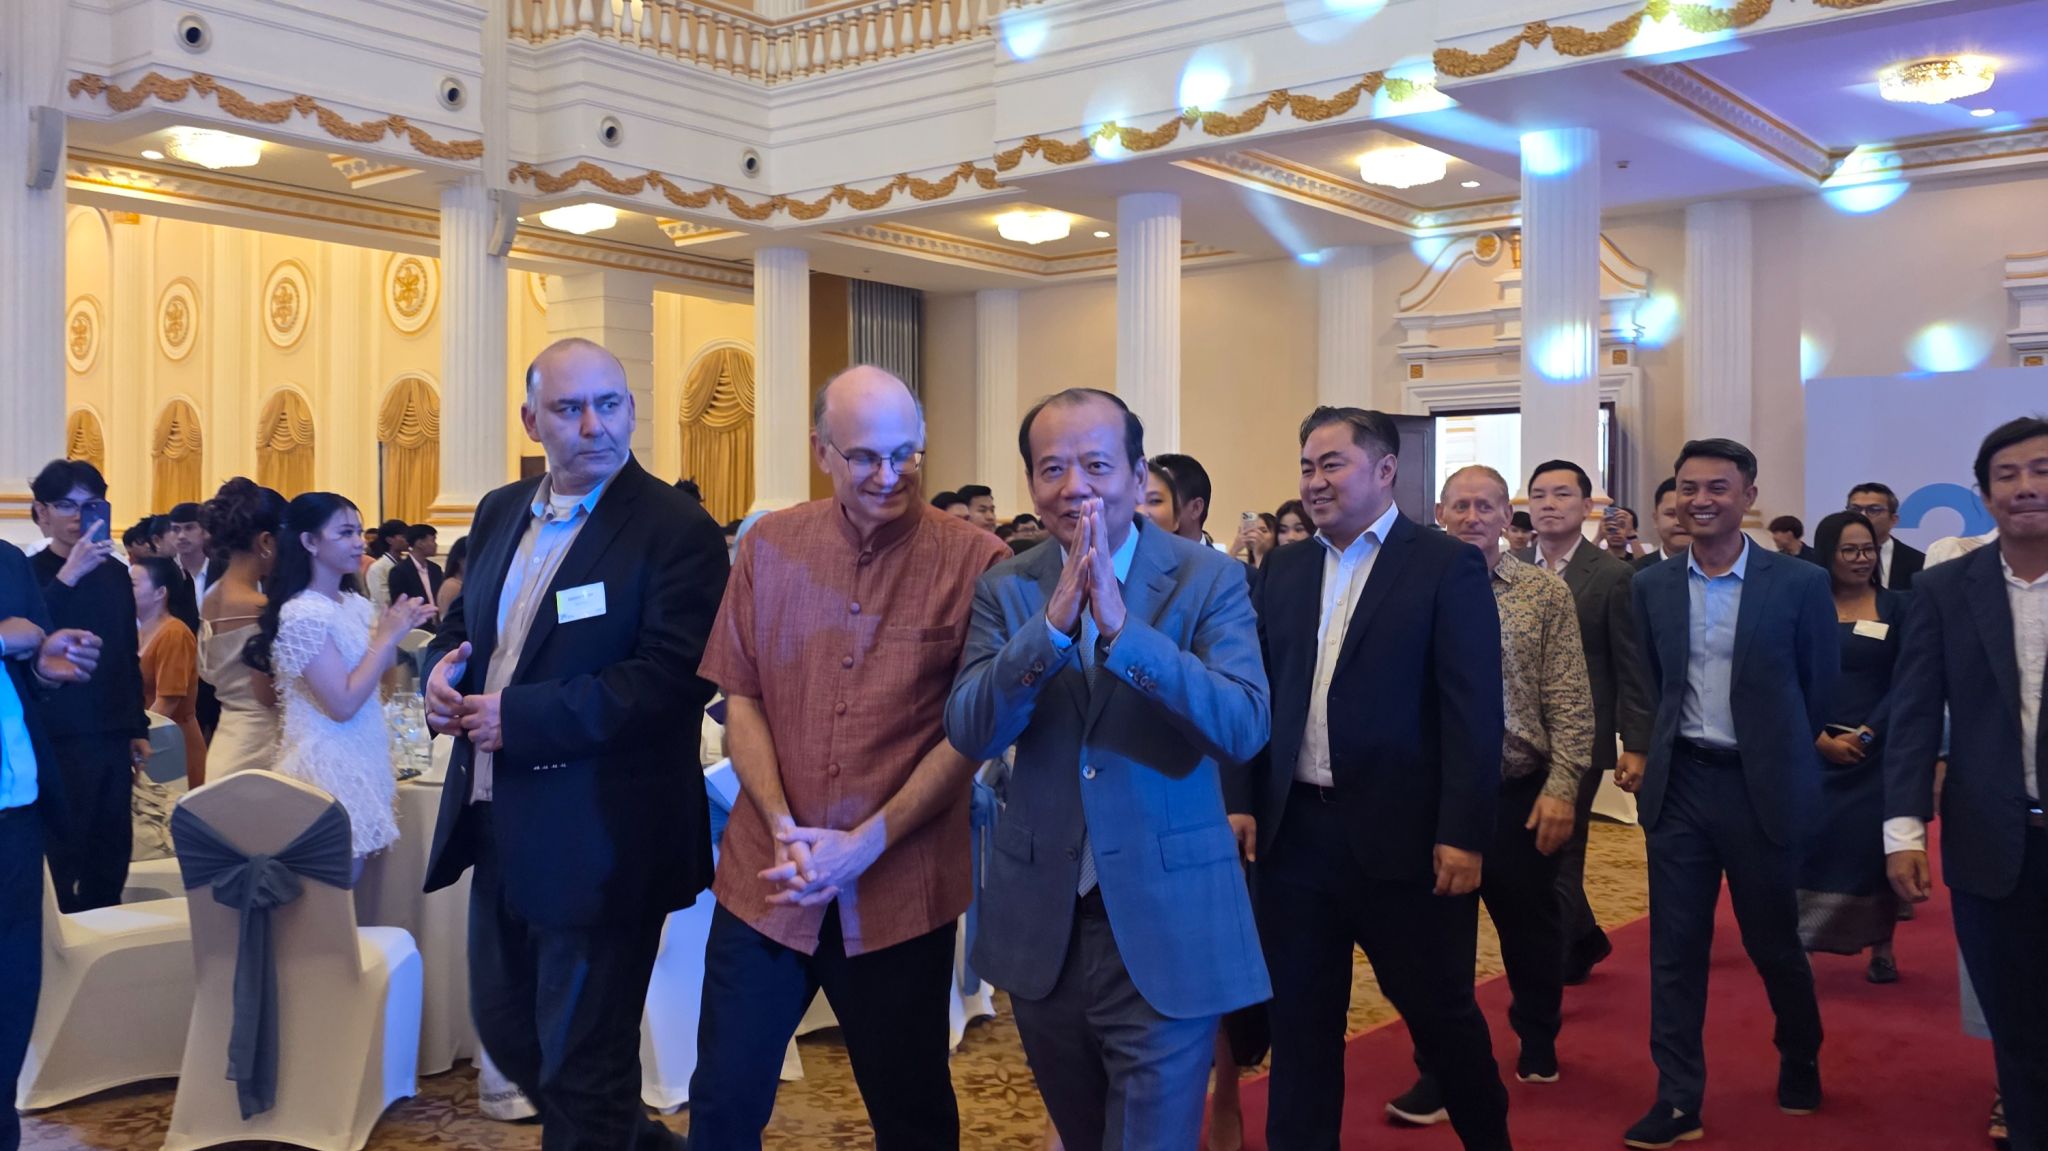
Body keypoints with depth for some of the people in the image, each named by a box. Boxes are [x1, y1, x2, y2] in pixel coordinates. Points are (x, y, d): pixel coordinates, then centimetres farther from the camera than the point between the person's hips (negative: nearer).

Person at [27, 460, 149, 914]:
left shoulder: (114, 573, 9)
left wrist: (138, 728, 16)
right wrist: (70, 574, -29)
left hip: (112, 737, 5)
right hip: (59, 739, -5)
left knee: (112, 857, 9)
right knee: (60, 860, 0)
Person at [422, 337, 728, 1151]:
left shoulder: (676, 529, -15)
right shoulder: (502, 513, 9)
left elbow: (673, 678, -24)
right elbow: (464, 619, 20)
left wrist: (520, 717, -23)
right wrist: (444, 664, -4)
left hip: (599, 842, -8)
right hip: (503, 827, 8)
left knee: (584, 1065, 7)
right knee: (505, 1029, 22)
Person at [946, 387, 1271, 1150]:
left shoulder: (1208, 579, -8)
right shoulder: (1004, 589, 0)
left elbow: (1245, 727, -21)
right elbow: (969, 732, -11)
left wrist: (1122, 628, -32)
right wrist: (1054, 625, -26)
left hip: (1167, 927, -3)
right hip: (1043, 925, 4)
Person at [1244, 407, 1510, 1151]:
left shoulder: (1448, 566, -6)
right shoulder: (1284, 569, 10)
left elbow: (1473, 713, -11)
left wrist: (1463, 834, -15)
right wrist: (1244, 802, 3)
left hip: (1401, 833, -4)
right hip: (1297, 830, 4)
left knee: (1439, 1011, 12)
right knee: (1299, 1018, 11)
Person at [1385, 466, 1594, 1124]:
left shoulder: (1546, 594, -1)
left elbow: (1569, 703, -3)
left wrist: (1561, 787, -11)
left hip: (1520, 793, 0)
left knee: (1531, 929, 16)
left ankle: (1538, 1041, 38)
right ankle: (1440, 1071, 17)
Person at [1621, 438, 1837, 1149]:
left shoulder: (1800, 584, -7)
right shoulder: (1652, 586, 3)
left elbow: (1820, 689, 2)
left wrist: (1776, 756, 8)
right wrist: (1647, 753, 3)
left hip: (1761, 788, -2)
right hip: (1677, 785, 2)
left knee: (1773, 942, 13)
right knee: (1676, 947, 4)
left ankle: (1801, 1065, 39)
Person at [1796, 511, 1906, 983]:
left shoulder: (1896, 607, 4)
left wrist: (1866, 733, -13)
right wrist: (1822, 738, -13)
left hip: (1878, 748, 0)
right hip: (1813, 748, 0)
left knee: (1876, 845, 2)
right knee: (1806, 839, -5)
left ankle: (1881, 948, 15)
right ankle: (1795, 939, 5)